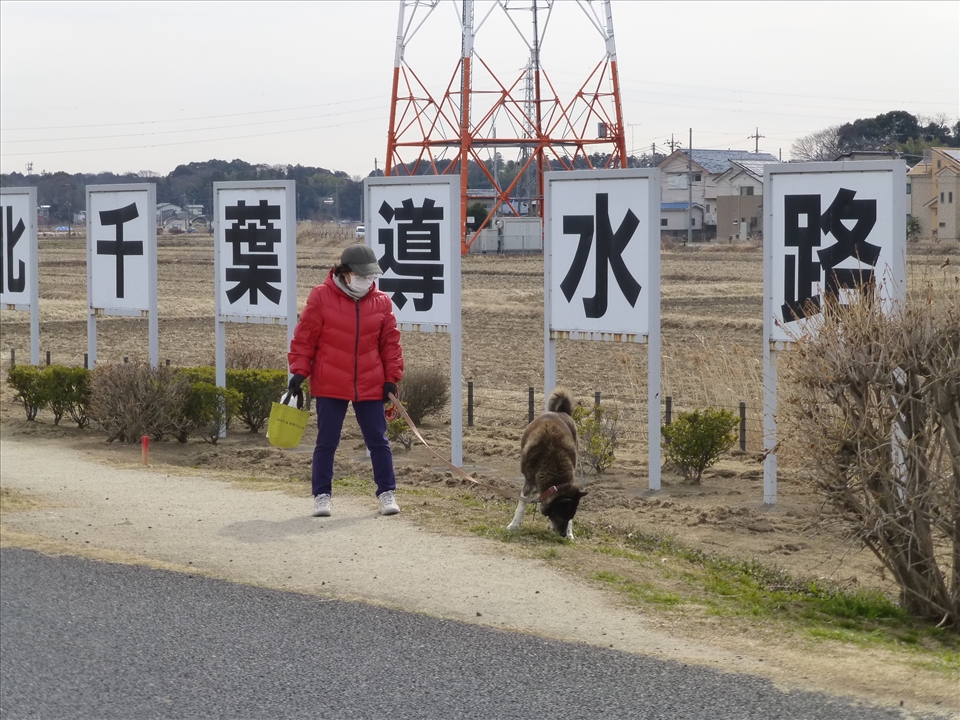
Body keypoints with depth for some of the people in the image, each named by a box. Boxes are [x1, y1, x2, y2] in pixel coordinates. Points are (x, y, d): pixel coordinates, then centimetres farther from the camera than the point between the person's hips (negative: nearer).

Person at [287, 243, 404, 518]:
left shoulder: (381, 302, 3)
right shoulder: (321, 297, -5)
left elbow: (390, 342, 8)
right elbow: (304, 337, -2)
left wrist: (392, 377, 3)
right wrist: (299, 371, -6)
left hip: (370, 386, 2)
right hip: (329, 385, -2)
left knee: (378, 441, 6)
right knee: (326, 442, 4)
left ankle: (387, 492, 16)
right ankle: (322, 495, 13)